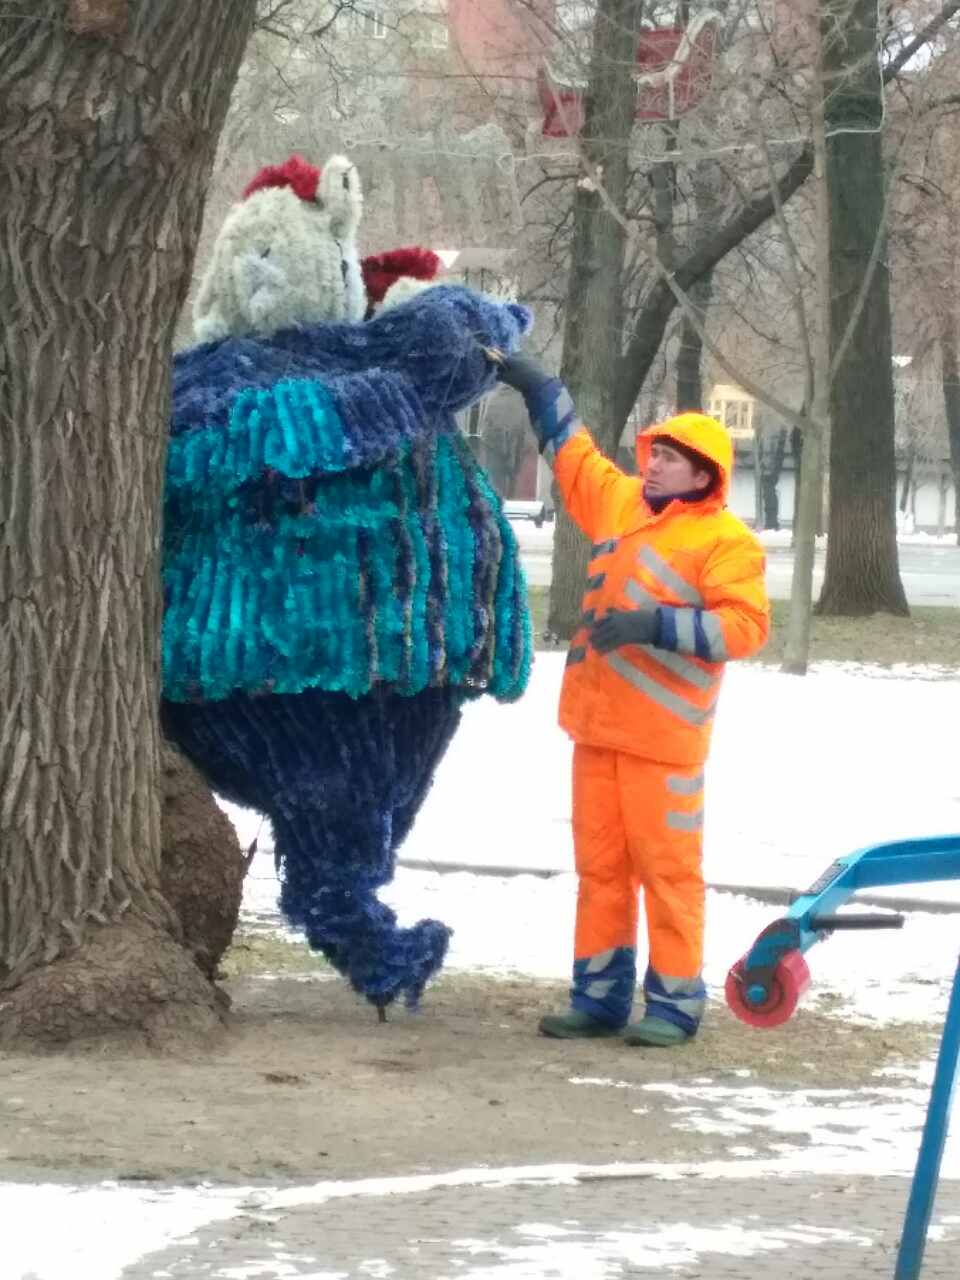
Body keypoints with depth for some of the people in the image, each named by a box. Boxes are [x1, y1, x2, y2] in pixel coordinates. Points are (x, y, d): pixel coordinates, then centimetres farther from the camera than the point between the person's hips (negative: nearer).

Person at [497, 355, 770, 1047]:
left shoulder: (726, 541, -7)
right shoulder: (620, 502, 13)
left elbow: (744, 625, -16)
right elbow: (573, 448, 28)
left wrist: (656, 625, -22)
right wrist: (535, 384, 27)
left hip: (663, 732, -7)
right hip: (599, 723, 7)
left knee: (667, 865, -4)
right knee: (600, 863, 9)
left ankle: (675, 1000, 1)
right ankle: (600, 996, 15)